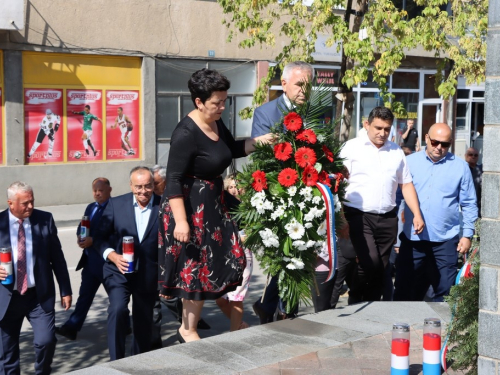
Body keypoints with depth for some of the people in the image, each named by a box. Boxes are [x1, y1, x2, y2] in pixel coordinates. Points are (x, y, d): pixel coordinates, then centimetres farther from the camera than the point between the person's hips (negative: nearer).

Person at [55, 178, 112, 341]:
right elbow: (82, 227, 16)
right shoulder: (90, 207, 14)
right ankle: (71, 327, 6)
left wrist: (92, 240, -24)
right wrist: (80, 237, -5)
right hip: (90, 259, 7)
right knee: (85, 294, 7)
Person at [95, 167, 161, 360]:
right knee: (118, 309, -24)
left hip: (149, 275, 1)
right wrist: (112, 255, -17)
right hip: (119, 271, -1)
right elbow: (101, 236, 1)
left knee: (143, 322, 14)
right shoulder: (116, 204, -2)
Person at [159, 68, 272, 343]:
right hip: (190, 207, -8)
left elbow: (233, 149, 23)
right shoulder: (186, 133, -21)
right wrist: (180, 221, -26)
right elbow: (174, 180, -22)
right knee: (197, 268, 1)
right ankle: (187, 330, 19)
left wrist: (258, 141, 5)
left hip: (213, 204, 8)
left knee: (229, 258, 11)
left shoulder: (216, 124, 4)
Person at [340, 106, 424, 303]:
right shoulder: (352, 147, 1)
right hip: (359, 216, -4)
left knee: (381, 269, 6)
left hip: (388, 218, 5)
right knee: (370, 261, -18)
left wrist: (417, 215, 5)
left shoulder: (396, 152, 14)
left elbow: (406, 184, 16)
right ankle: (354, 299, 6)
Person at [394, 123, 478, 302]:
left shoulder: (460, 166, 2)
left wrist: (467, 235, 0)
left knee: (444, 294, 5)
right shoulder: (410, 162, 4)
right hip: (412, 239, 1)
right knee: (405, 291, 10)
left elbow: (469, 204, 5)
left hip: (445, 240, -1)